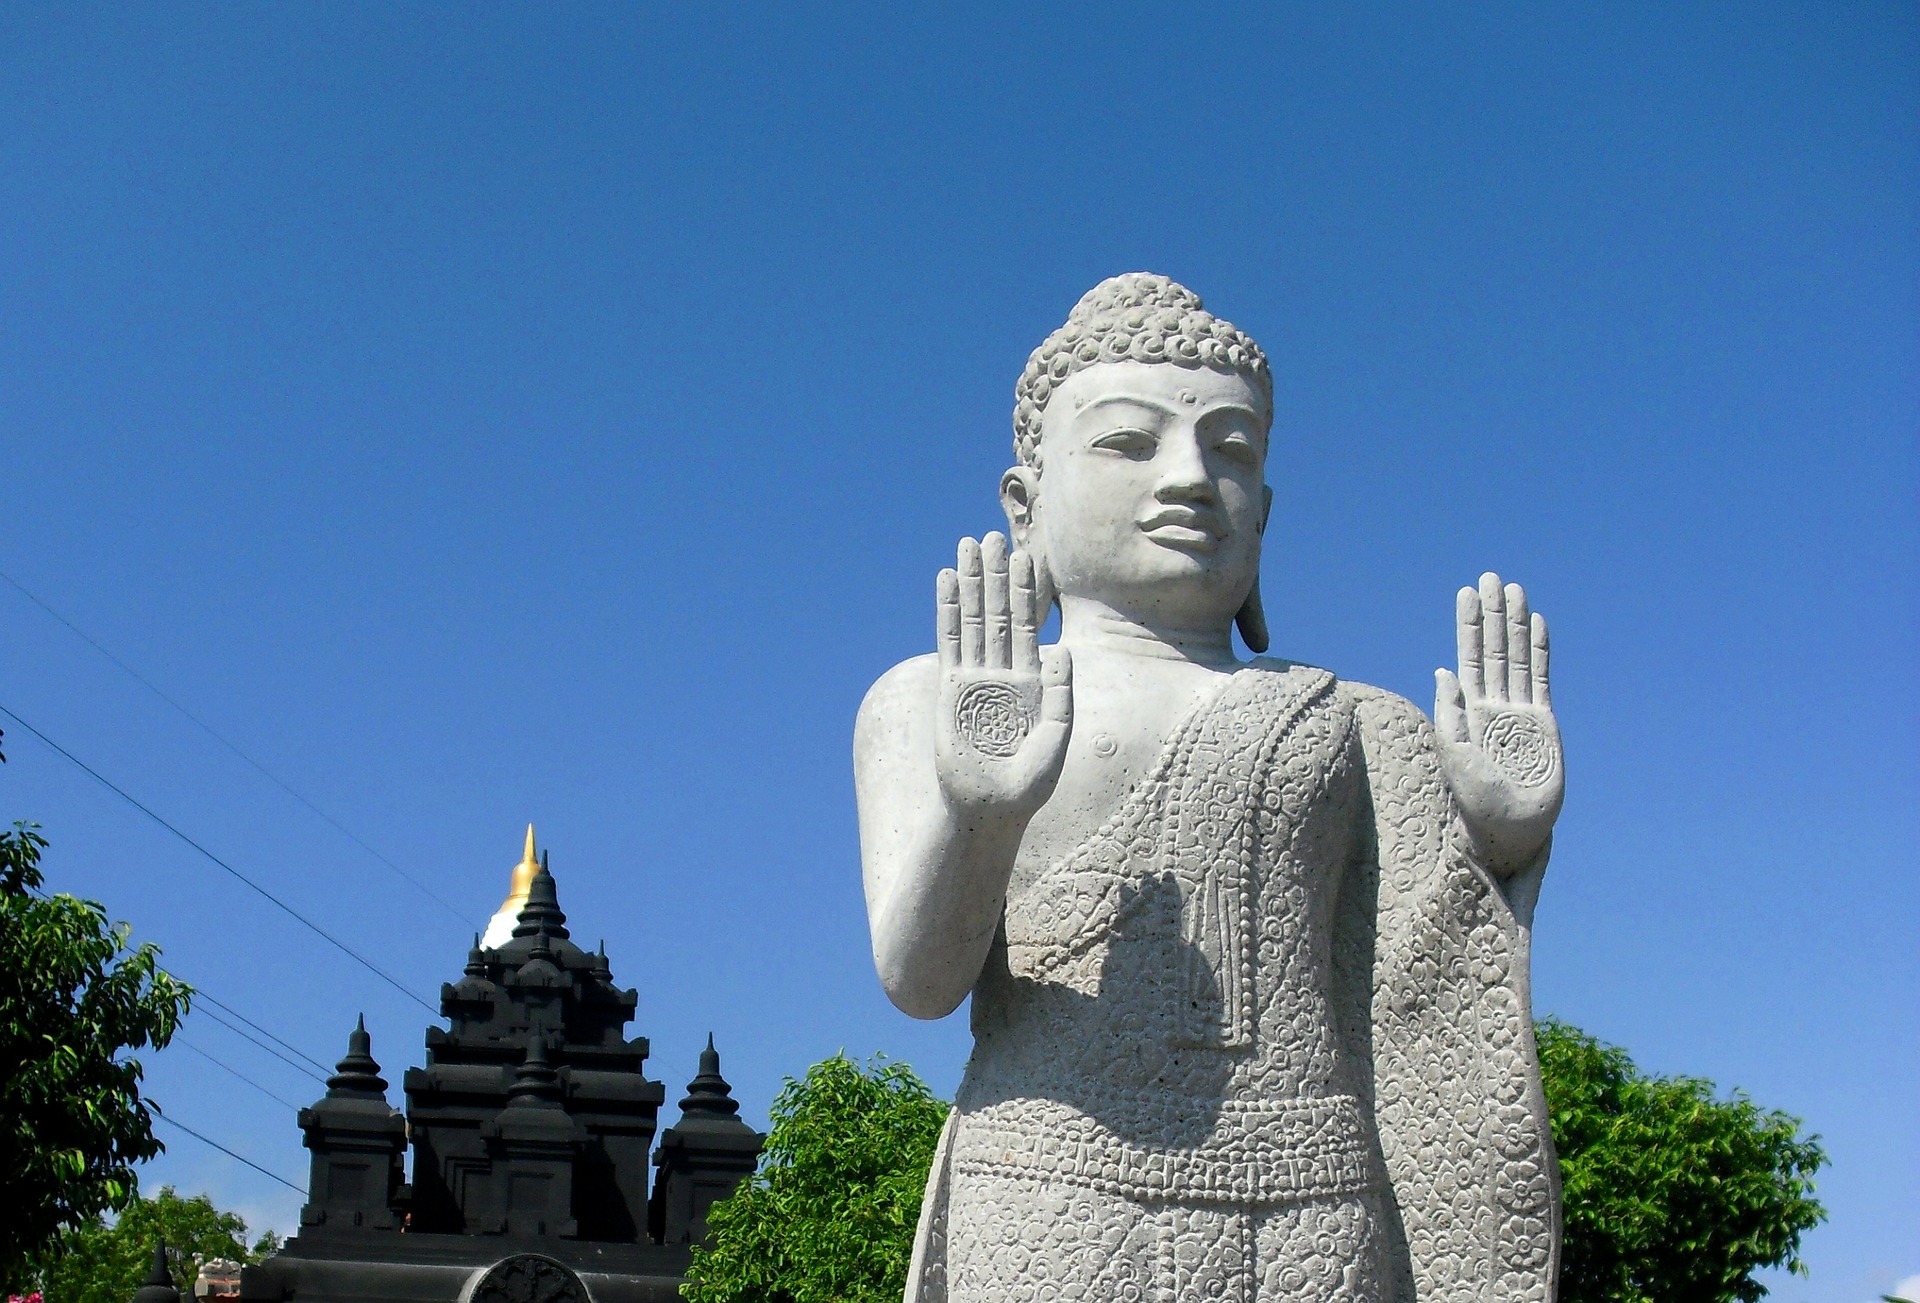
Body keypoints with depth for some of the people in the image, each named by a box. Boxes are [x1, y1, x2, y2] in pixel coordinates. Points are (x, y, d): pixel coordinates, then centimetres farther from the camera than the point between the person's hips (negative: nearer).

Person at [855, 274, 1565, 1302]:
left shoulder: (1360, 730, 19)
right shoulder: (934, 702, 14)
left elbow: (1423, 1005, 12)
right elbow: (919, 976, -1)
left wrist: (1502, 845, -4)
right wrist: (977, 815, -20)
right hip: (1053, 1213, -1)